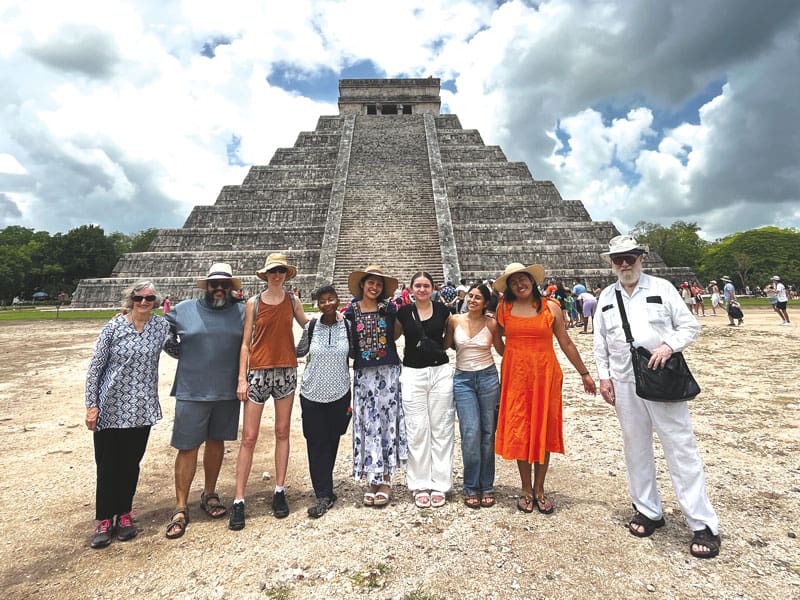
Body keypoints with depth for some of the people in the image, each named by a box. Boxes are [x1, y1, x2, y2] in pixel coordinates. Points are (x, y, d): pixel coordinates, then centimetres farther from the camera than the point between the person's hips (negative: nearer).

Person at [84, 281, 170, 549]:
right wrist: (91, 405, -5)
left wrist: (171, 317, 0)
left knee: (131, 463, 12)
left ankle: (124, 514, 29)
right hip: (110, 408, -1)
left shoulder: (162, 326, -1)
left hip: (141, 409, 2)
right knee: (107, 464, 8)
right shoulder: (114, 326, -6)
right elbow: (95, 367, -3)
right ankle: (104, 520, 24)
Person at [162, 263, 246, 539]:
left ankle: (209, 494, 35)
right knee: (188, 447, 2)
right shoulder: (184, 309, 2)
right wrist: (172, 346, 0)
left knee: (216, 442, 15)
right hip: (191, 391, -1)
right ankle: (181, 508, 18)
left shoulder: (242, 313, 3)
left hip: (227, 392, 2)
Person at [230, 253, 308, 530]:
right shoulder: (253, 303, 2)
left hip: (286, 370, 2)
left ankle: (280, 492, 22)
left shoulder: (292, 301, 6)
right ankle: (239, 501, 12)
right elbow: (245, 343, 1)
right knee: (249, 437, 1)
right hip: (258, 371, -1)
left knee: (282, 432, 9)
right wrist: (242, 379, -3)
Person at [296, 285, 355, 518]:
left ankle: (324, 491, 32)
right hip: (312, 393, 0)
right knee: (317, 444, 2)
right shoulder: (311, 327, -1)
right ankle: (324, 495, 14)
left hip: (339, 393, 0)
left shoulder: (347, 326, -2)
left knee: (332, 441, 12)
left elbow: (353, 353, 9)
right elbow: (299, 352, 12)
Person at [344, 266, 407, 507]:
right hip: (364, 373, 0)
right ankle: (372, 479, 17)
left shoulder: (389, 308, 3)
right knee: (368, 423, 4)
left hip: (388, 372, 0)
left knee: (387, 421, 3)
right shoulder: (351, 310, 3)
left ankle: (385, 479, 14)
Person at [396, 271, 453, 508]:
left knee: (442, 429, 5)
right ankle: (421, 485, 18)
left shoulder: (442, 310, 3)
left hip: (440, 372, 1)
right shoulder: (403, 312, 2)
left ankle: (440, 485, 18)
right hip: (413, 374, 0)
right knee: (417, 430, 4)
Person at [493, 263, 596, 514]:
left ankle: (539, 489, 26)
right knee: (519, 432, 6)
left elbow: (566, 343, 5)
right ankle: (526, 490, 23)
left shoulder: (550, 307, 1)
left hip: (545, 375, 0)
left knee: (543, 430, 8)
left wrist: (584, 373, 7)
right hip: (515, 375, 0)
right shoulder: (504, 307, 1)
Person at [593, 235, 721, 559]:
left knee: (681, 448, 1)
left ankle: (703, 524, 15)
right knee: (636, 449, 12)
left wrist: (669, 345, -17)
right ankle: (648, 511, 28)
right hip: (624, 385, 3)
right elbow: (600, 341, 9)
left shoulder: (661, 288, 0)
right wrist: (603, 376, 4)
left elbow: (690, 326, 1)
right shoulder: (606, 296, 7)